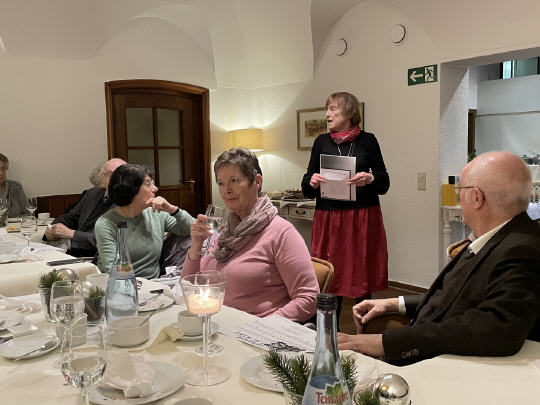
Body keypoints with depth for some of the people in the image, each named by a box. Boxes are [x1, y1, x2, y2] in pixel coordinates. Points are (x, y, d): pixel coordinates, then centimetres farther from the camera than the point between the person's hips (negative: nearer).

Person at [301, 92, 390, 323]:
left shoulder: (367, 141, 4)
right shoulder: (321, 142, 11)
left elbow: (384, 184, 6)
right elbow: (307, 189, 12)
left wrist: (370, 179, -14)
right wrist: (312, 182, -11)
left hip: (363, 219, -1)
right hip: (328, 219, 2)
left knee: (362, 279, 3)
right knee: (330, 282, 2)